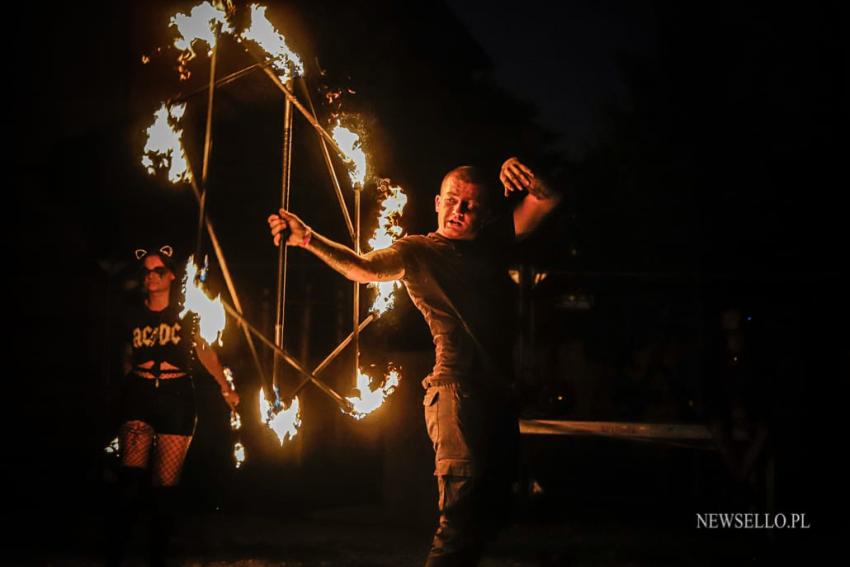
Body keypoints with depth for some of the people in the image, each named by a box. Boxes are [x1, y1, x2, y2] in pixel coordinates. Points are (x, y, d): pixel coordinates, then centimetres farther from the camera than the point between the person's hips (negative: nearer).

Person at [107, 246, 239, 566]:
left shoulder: (186, 314, 6)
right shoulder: (133, 316, 10)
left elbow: (205, 351, 5)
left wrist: (226, 388, -2)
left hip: (177, 398, 0)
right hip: (139, 396, 0)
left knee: (165, 487, 1)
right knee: (130, 482, -19)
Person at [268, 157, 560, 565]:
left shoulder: (493, 242, 16)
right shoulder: (418, 251, 1)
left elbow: (546, 201, 15)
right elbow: (364, 268, -17)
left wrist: (525, 175, -8)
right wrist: (308, 239, -33)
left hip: (497, 391, 7)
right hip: (456, 388, -7)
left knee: (492, 505, 15)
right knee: (461, 511, -20)